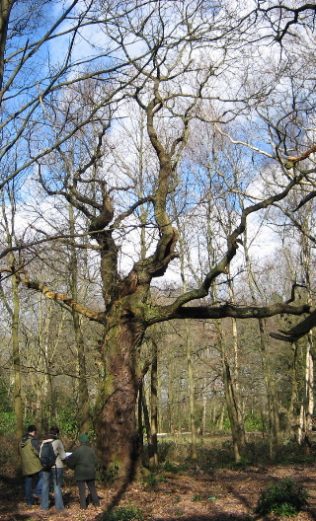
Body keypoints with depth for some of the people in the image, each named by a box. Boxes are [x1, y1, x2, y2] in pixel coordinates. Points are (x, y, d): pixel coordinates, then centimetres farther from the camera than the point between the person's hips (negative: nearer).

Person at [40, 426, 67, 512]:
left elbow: (40, 456, 7)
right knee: (57, 486, 5)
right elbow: (63, 456, -9)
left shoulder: (43, 442, 3)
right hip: (57, 467, -4)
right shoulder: (58, 442, -10)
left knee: (45, 486, 13)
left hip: (46, 467, 4)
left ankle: (44, 505, 16)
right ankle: (59, 506, 7)